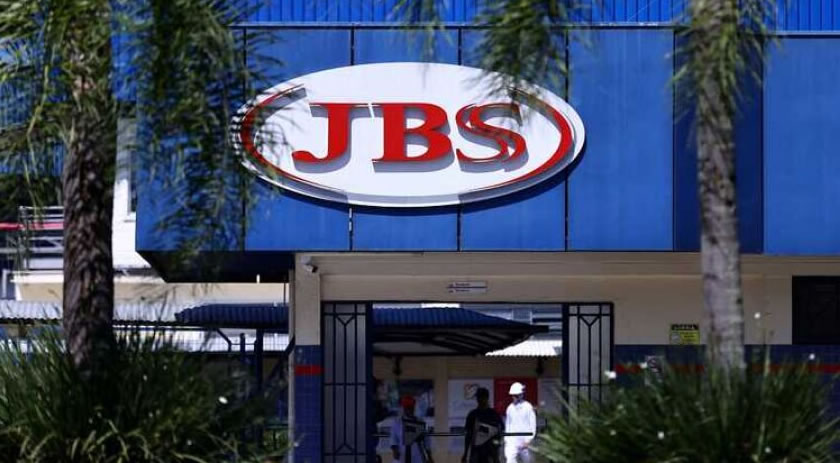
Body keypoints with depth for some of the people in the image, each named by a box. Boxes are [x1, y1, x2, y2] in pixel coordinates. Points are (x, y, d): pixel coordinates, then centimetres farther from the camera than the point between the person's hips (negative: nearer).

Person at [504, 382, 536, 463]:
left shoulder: (528, 407, -3)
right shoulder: (510, 408, 8)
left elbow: (532, 425, -5)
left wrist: (528, 440, -11)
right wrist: (506, 438, 9)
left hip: (524, 441, -2)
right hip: (512, 441, 2)